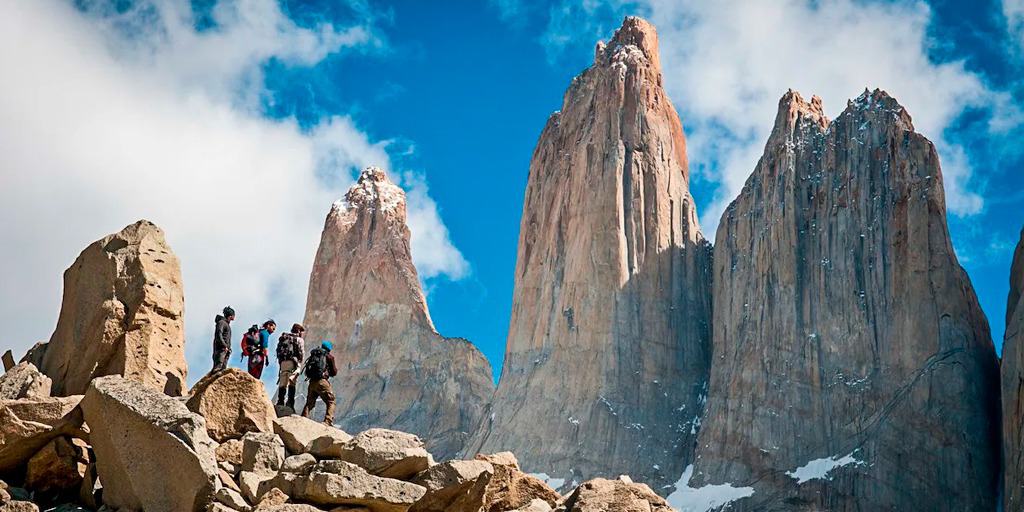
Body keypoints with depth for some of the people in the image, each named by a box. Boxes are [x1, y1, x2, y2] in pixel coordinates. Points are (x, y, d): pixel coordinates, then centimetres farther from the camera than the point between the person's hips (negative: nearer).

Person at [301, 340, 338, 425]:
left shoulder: (313, 354, 18)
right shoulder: (329, 356, 6)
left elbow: (306, 372, 22)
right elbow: (334, 372, 11)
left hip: (312, 382, 5)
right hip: (322, 381, -5)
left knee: (309, 403, 15)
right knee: (331, 402, 4)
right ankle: (328, 421, -11)